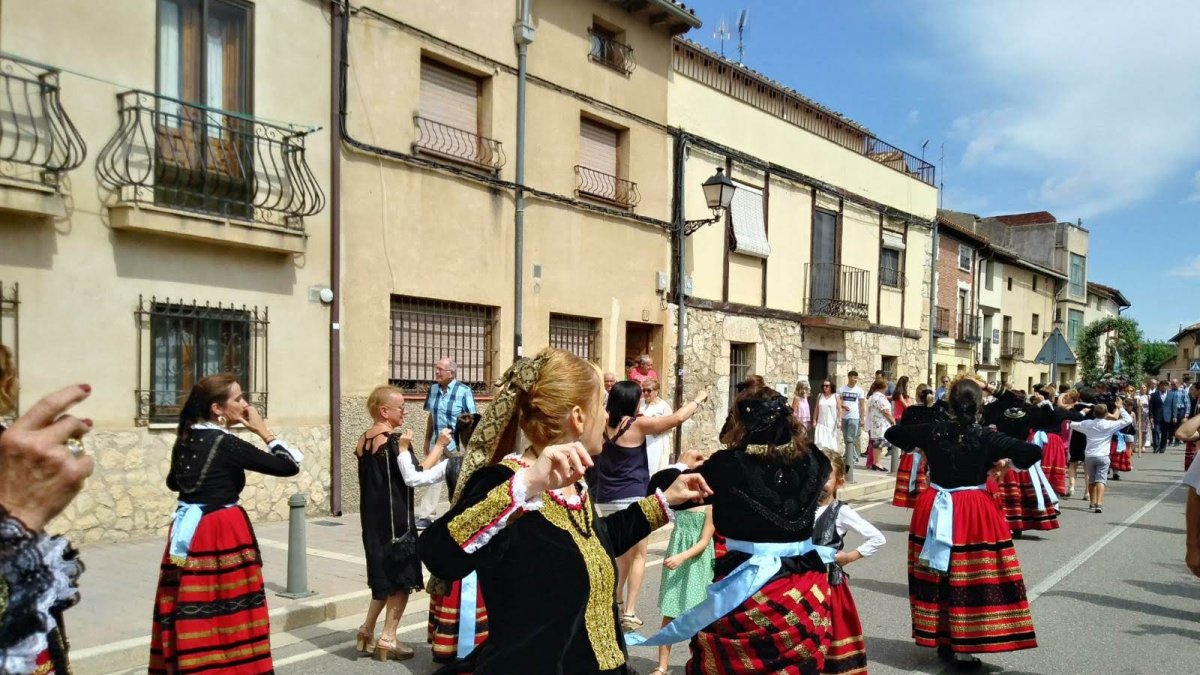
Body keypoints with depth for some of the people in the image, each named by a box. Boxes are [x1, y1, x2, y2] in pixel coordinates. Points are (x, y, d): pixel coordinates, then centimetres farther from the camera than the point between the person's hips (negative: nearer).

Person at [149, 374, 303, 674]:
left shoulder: (185, 440, 7)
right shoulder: (226, 444, -15)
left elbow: (173, 482, 26)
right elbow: (290, 465, -16)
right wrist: (262, 430, -7)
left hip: (188, 530, 8)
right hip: (223, 534, -7)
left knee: (192, 612, 14)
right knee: (229, 611, 1)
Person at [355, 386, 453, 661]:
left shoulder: (363, 441, 7)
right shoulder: (395, 441, -16)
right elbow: (415, 477, -20)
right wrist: (439, 446, -15)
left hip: (372, 521, 8)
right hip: (394, 521, -8)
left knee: (386, 576, 21)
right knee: (401, 577, 5)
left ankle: (367, 632, 25)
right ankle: (387, 640, 11)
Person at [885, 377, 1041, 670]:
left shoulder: (932, 430, -4)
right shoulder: (985, 437, -11)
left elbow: (892, 433, 10)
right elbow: (1034, 452, -14)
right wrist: (1011, 461, 4)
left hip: (935, 510, 3)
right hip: (975, 514, -3)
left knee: (937, 576, 14)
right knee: (972, 578, 5)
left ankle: (943, 641, 26)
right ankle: (963, 649, 8)